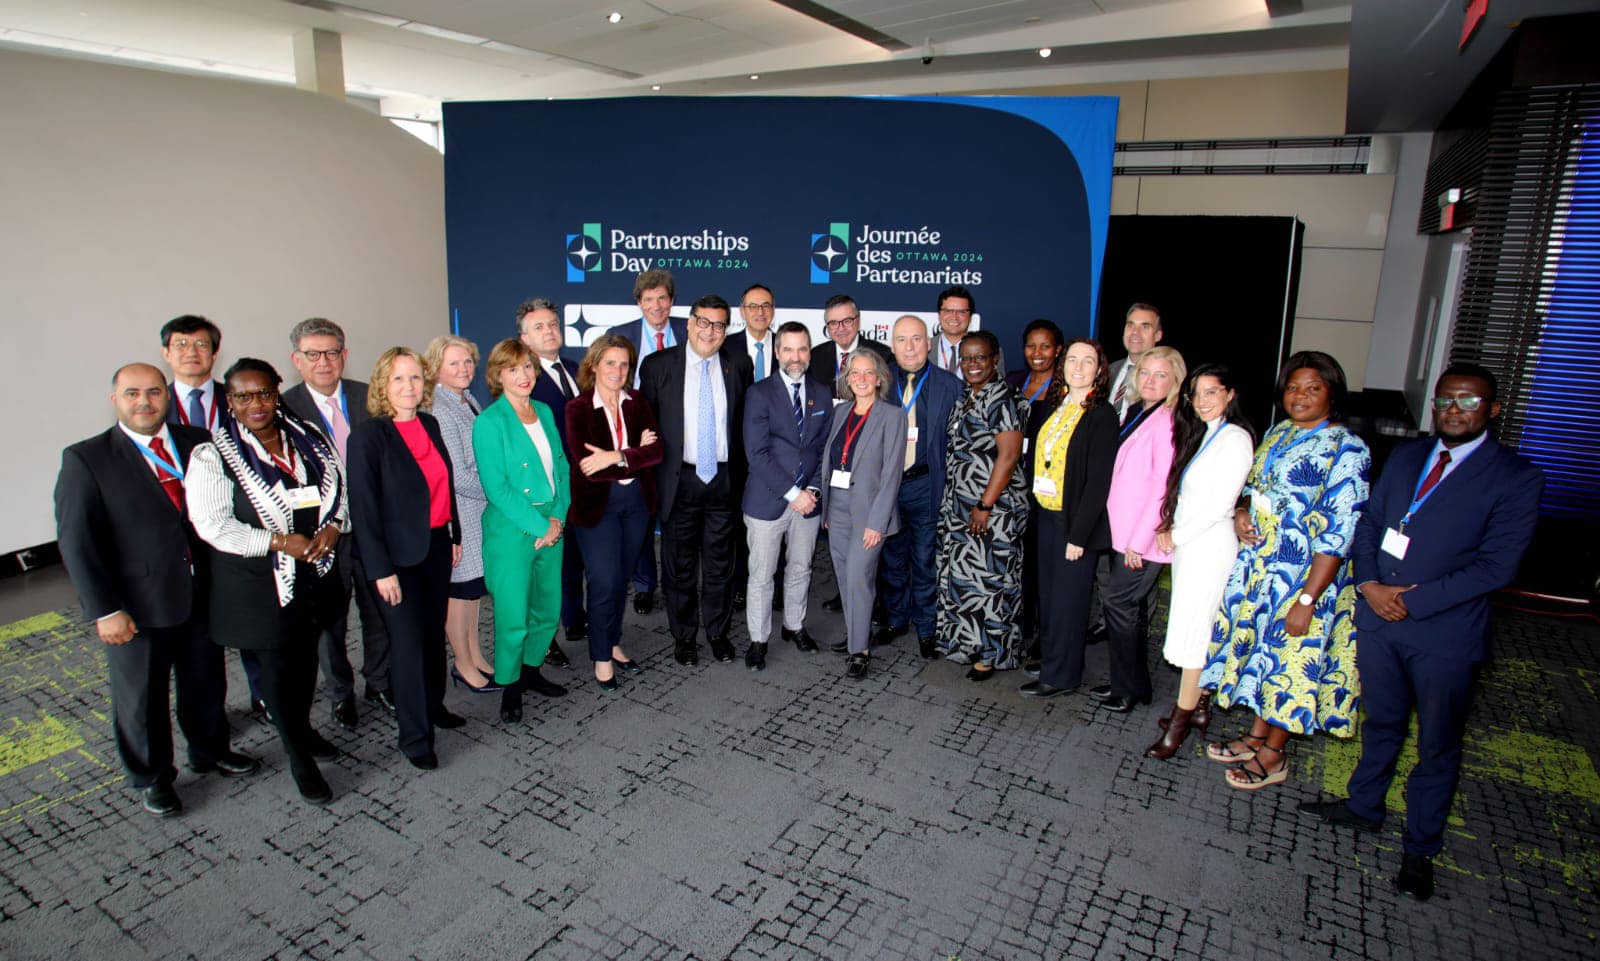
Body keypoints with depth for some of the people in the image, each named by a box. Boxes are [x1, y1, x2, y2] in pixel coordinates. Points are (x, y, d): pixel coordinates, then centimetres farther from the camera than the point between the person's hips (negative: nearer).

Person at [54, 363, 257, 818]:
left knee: (206, 682, 21)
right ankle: (152, 777, 37)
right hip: (136, 607, -3)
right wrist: (104, 610, -16)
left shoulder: (197, 443, 0)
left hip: (200, 594, 3)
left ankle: (210, 750, 45)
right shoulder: (86, 459, -10)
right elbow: (76, 541, -12)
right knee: (141, 698, 15)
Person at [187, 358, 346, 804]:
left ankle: (303, 729, 42)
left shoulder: (310, 440, 2)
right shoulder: (212, 456, -11)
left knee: (306, 657, 19)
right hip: (259, 583, -4)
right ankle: (299, 758, 22)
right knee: (276, 667, 6)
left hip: (316, 573, 4)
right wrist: (279, 542, -22)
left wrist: (334, 526, -10)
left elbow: (340, 489, 10)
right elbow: (211, 524, -16)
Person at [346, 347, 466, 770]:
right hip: (400, 555, -6)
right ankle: (414, 736, 14)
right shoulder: (368, 435, -13)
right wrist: (381, 570, -16)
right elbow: (363, 507, -14)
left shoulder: (430, 425, 5)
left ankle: (433, 706, 36)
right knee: (409, 644, 1)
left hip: (437, 546, 6)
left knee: (434, 633, 17)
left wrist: (455, 536, 14)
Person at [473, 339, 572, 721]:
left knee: (549, 610, 14)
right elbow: (496, 488, -14)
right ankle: (509, 687, 21)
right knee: (513, 616, 1)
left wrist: (558, 518, -2)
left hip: (552, 527, 6)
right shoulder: (489, 422, -10)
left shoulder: (544, 412, 9)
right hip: (511, 531, -6)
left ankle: (531, 671, 35)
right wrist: (538, 526, -14)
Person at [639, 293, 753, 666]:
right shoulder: (658, 365, -2)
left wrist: (742, 473, 4)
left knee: (720, 562, 12)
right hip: (679, 478, -1)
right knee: (680, 564, 9)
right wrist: (649, 476, -1)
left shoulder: (739, 366, 3)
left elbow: (745, 421, 9)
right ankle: (683, 635, 26)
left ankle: (717, 631, 30)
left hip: (724, 478, 2)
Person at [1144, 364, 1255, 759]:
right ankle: (1200, 708, 23)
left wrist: (1176, 535, -10)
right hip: (1187, 543, 9)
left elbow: (1219, 505, -17)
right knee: (1199, 628, 13)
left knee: (1192, 629, -3)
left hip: (1209, 544, -9)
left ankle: (1182, 719, 6)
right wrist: (1169, 529, 3)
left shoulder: (1235, 438, -13)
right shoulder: (1201, 434, 14)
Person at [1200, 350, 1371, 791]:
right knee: (1259, 647, 16)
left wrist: (1308, 599, -22)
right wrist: (1241, 513, -4)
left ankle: (1273, 756, 22)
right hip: (1257, 564, 7)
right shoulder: (1277, 433, 7)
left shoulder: (1346, 449, -15)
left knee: (1290, 657, 6)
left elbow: (1339, 533, -19)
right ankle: (1257, 737, 33)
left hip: (1302, 576, -7)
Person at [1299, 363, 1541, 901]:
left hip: (1445, 634, -4)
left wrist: (1412, 600, -18)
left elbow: (1497, 565, -16)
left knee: (1438, 748, 11)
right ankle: (1364, 807, 40)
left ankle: (1420, 850, 27)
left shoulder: (1517, 478, -9)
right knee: (1381, 723, 21)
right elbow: (1369, 521, 8)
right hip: (1378, 619, 4)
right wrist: (1370, 584, -8)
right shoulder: (1405, 457, 7)